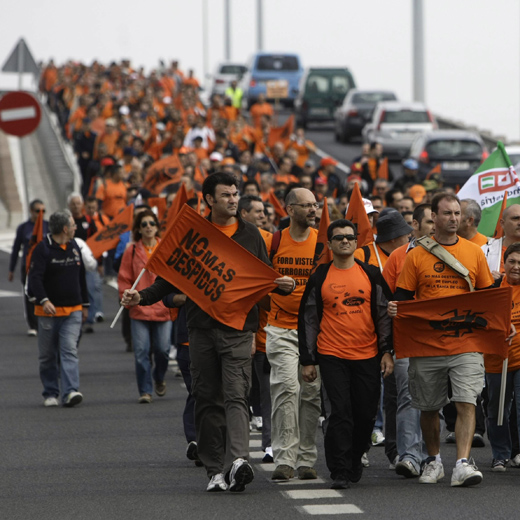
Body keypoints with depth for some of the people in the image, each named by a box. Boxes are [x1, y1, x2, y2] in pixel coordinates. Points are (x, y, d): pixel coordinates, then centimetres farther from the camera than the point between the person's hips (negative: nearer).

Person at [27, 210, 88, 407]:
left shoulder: (74, 247, 12)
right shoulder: (42, 249, -8)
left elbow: (81, 277, 21)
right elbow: (35, 278, -17)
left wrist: (84, 304, 22)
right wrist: (44, 300, -32)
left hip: (73, 311, 3)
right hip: (49, 310, -3)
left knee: (69, 350, -11)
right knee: (48, 355, 5)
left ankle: (70, 391, -21)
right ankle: (50, 393, 16)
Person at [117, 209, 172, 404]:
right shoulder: (132, 251, 4)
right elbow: (124, 279, 7)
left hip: (163, 309, 1)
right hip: (139, 310, 0)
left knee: (162, 349, 0)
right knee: (141, 352, -5)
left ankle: (159, 378, 29)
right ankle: (145, 390, 2)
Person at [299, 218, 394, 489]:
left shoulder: (371, 275, 6)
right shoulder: (319, 278, 4)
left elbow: (385, 314, 9)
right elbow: (307, 319, 8)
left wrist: (387, 351, 1)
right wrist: (307, 360, 4)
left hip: (367, 357, 2)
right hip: (332, 356, -2)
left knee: (365, 414, 5)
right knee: (340, 413, -11)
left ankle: (354, 460, 28)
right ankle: (340, 472, -8)